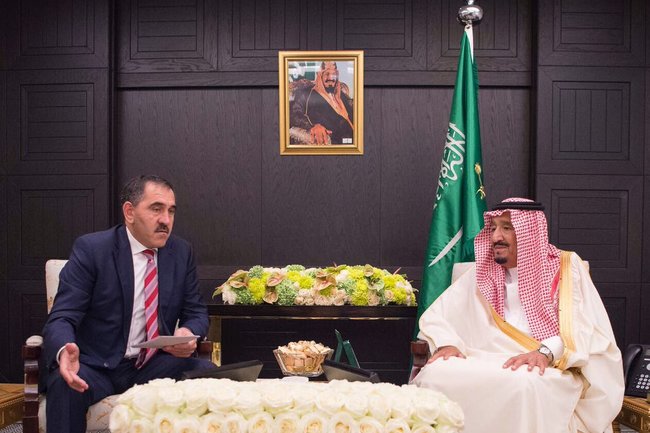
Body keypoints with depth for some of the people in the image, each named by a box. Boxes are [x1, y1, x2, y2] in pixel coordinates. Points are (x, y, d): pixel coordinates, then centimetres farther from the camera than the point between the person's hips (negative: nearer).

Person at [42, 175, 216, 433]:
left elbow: (196, 313, 10)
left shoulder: (181, 252, 4)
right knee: (63, 384, -35)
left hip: (155, 365, 3)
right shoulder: (90, 249, -9)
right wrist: (65, 351, -39)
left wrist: (189, 333, -16)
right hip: (97, 365, -3)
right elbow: (62, 318, -14)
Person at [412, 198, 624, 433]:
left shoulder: (566, 267, 5)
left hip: (549, 368, -3)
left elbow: (589, 329, -7)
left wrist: (547, 352, -25)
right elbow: (435, 316, 14)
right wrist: (446, 343, -8)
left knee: (526, 384, -38)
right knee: (434, 373, -26)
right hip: (489, 362, 3)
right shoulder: (482, 273, 16)